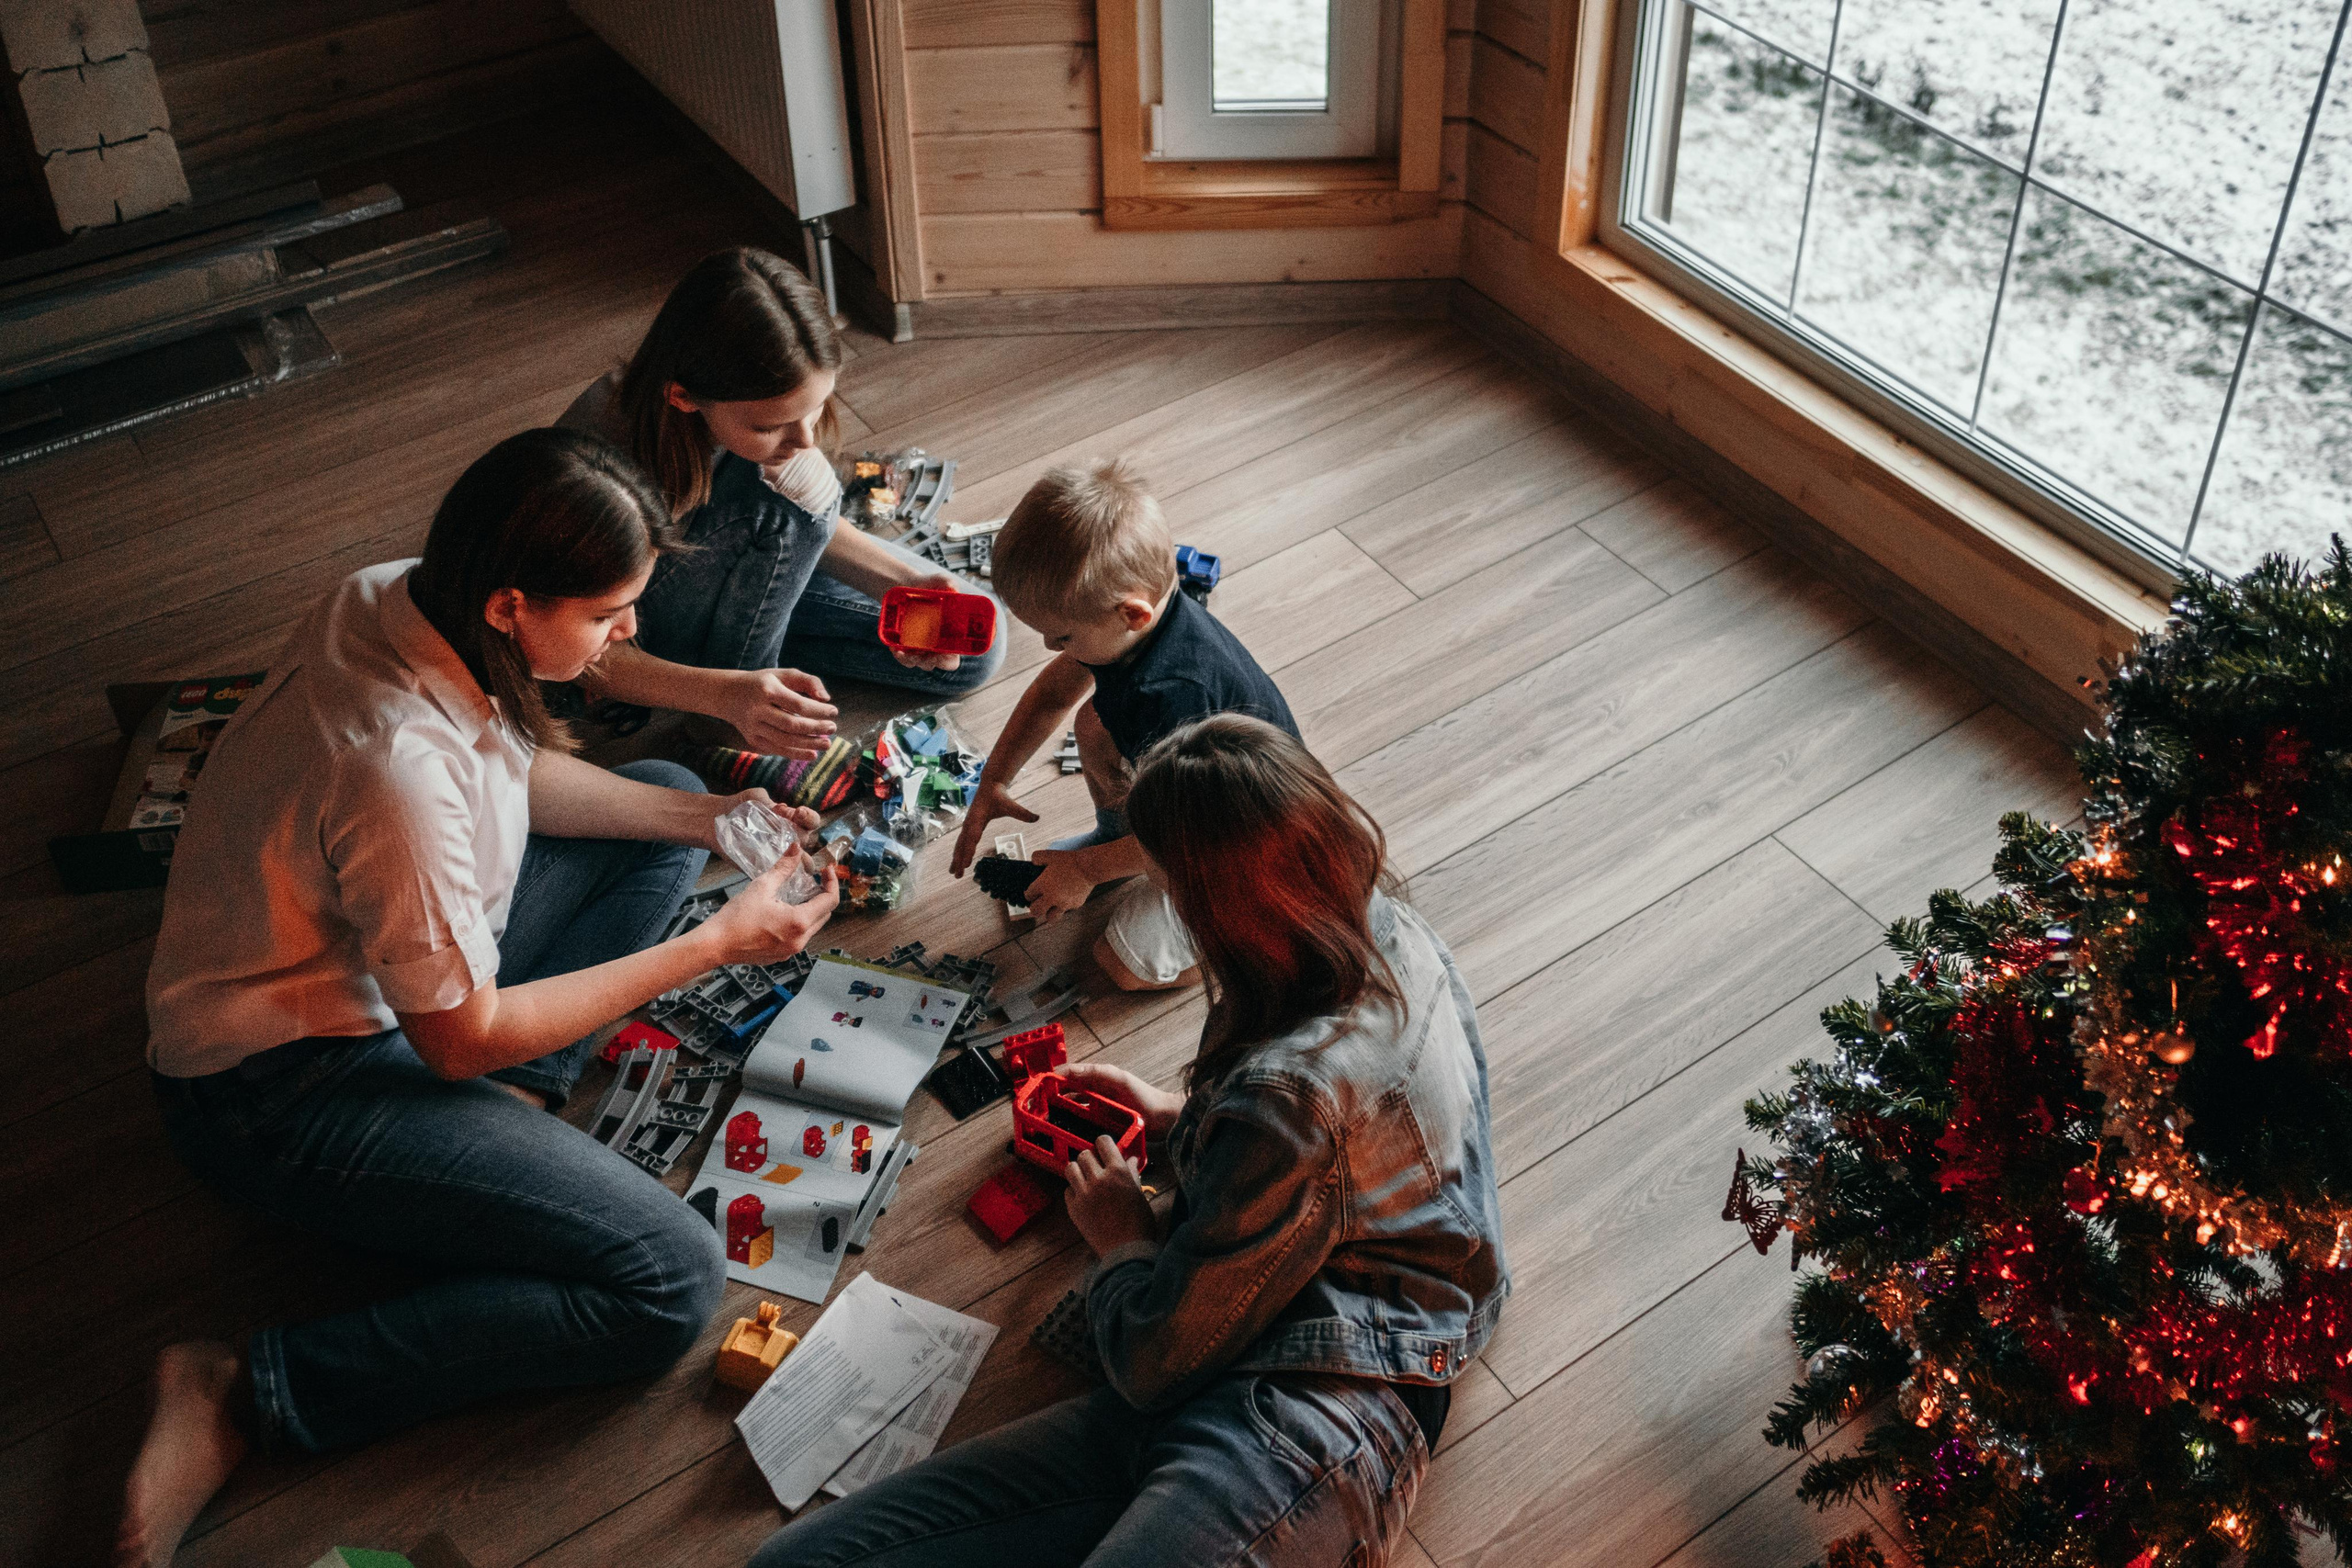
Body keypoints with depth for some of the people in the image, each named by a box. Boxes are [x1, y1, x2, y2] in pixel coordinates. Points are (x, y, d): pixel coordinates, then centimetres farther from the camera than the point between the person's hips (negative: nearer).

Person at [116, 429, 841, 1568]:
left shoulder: (395, 597, -11)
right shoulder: (402, 767, -36)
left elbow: (517, 772, 10)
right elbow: (462, 1040, -23)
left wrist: (704, 818, -1)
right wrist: (716, 945, -18)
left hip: (363, 958, 9)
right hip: (286, 1089, -9)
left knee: (667, 802, 14)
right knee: (670, 1285, -17)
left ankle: (503, 1138, 5)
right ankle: (250, 1397, -10)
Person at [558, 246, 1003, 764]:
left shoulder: (769, 400, -22)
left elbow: (809, 531, -3)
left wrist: (906, 584, -21)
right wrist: (726, 693, -44)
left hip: (751, 583, 6)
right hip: (643, 635, -6)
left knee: (971, 651, -1)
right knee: (792, 486, -33)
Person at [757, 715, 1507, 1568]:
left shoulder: (1291, 1097, -21)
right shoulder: (1389, 933, 7)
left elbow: (1154, 1362, -11)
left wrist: (1119, 1236, 9)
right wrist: (1180, 1115, 26)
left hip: (1307, 1424, -9)